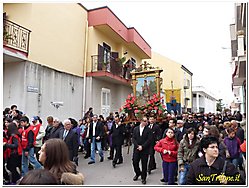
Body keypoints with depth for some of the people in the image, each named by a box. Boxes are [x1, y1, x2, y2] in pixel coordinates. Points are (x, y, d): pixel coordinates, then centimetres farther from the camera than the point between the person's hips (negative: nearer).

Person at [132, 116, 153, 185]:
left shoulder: (148, 130, -4)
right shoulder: (135, 129, 5)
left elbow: (149, 140, -10)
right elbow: (133, 138, 2)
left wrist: (142, 146, -15)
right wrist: (137, 146, -11)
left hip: (145, 150, -2)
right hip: (136, 149, 2)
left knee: (144, 164, 6)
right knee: (135, 162, 6)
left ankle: (143, 177, 25)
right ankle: (138, 173, 34)